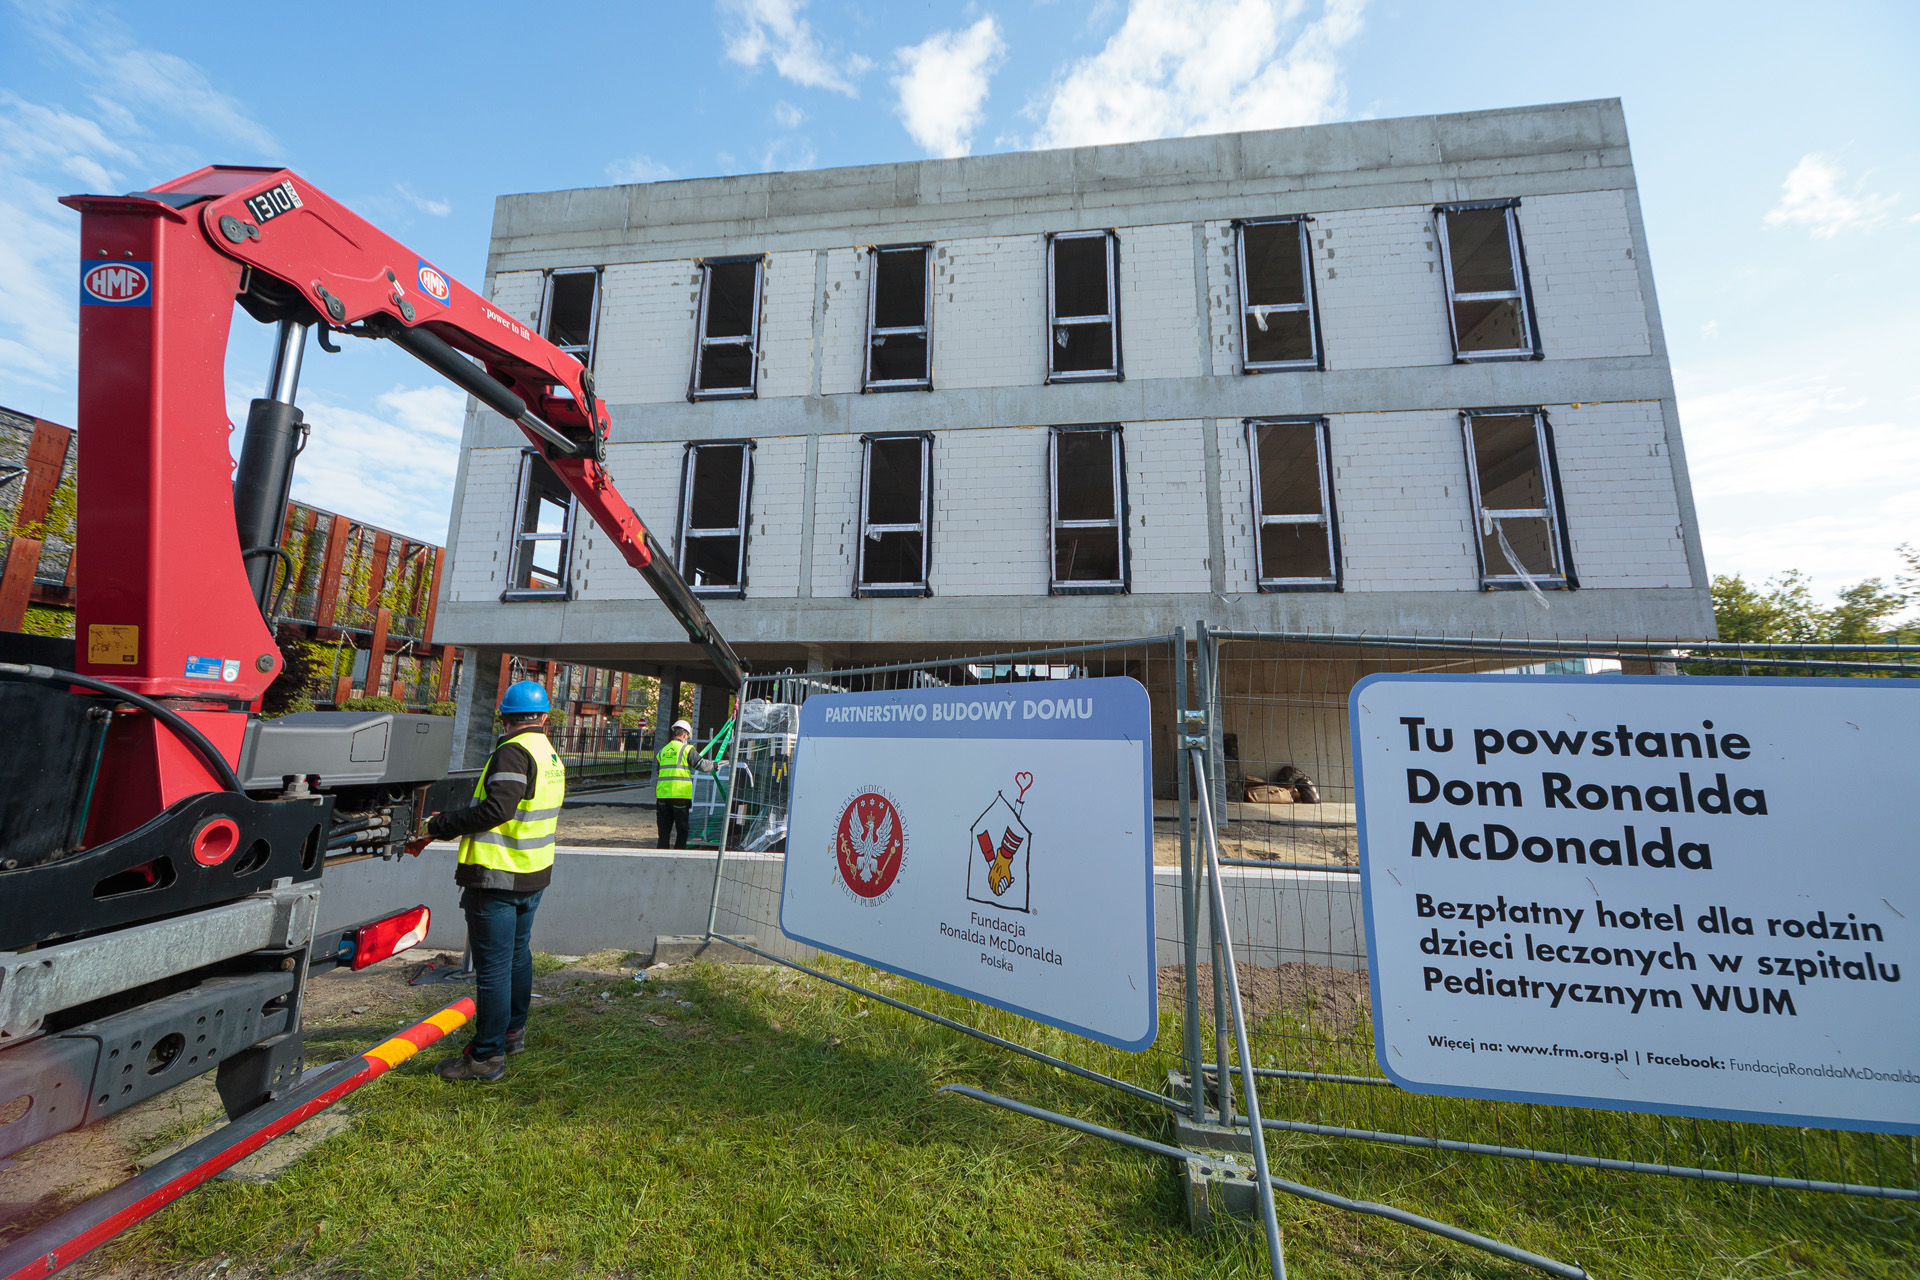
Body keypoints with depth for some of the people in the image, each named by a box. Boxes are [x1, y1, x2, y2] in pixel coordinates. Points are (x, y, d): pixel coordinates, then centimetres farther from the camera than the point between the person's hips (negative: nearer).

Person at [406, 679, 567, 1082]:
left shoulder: (513, 752, -16)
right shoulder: (552, 756, 11)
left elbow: (496, 809, -25)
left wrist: (438, 826, -15)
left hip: (496, 875, -9)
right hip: (534, 873, 9)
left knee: (492, 965, -1)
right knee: (518, 954, 22)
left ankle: (487, 1056, 9)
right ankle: (513, 1031, 36)